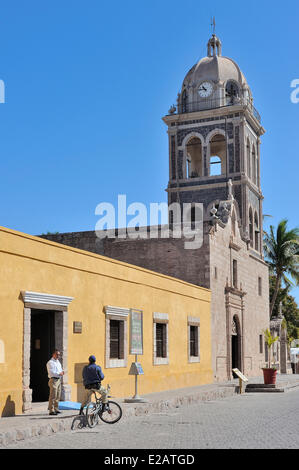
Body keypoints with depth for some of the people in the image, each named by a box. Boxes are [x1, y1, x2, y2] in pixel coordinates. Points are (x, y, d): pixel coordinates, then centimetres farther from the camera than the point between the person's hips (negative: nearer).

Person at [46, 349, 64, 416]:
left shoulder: (58, 362, 21)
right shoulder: (50, 362, -7)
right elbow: (51, 372, -16)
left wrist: (62, 372, 5)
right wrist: (59, 373, -19)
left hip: (59, 380, 9)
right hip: (53, 380, -9)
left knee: (58, 396, 12)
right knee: (53, 396, -11)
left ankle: (56, 409, 21)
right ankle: (51, 411, -10)